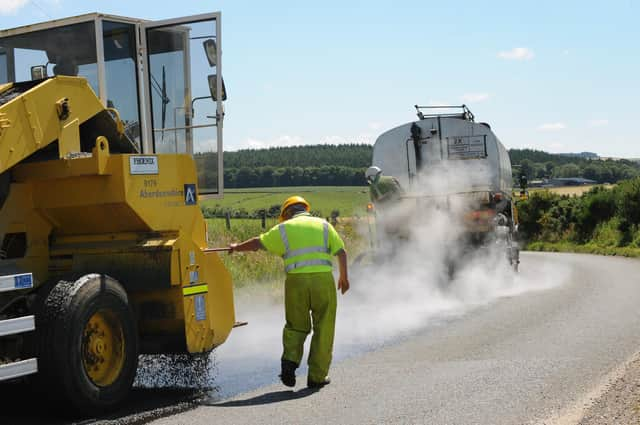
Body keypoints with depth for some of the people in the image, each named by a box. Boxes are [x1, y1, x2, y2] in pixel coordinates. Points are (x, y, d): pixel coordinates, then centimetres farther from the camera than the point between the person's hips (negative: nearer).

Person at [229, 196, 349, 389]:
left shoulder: (284, 229, 11)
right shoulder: (323, 225, 14)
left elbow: (257, 243, 16)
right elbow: (341, 252, 8)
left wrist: (236, 248, 33)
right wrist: (344, 277, 21)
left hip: (296, 280, 0)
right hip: (323, 279, 0)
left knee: (296, 326, 17)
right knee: (323, 330, 9)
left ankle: (290, 360, -4)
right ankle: (317, 376, 9)